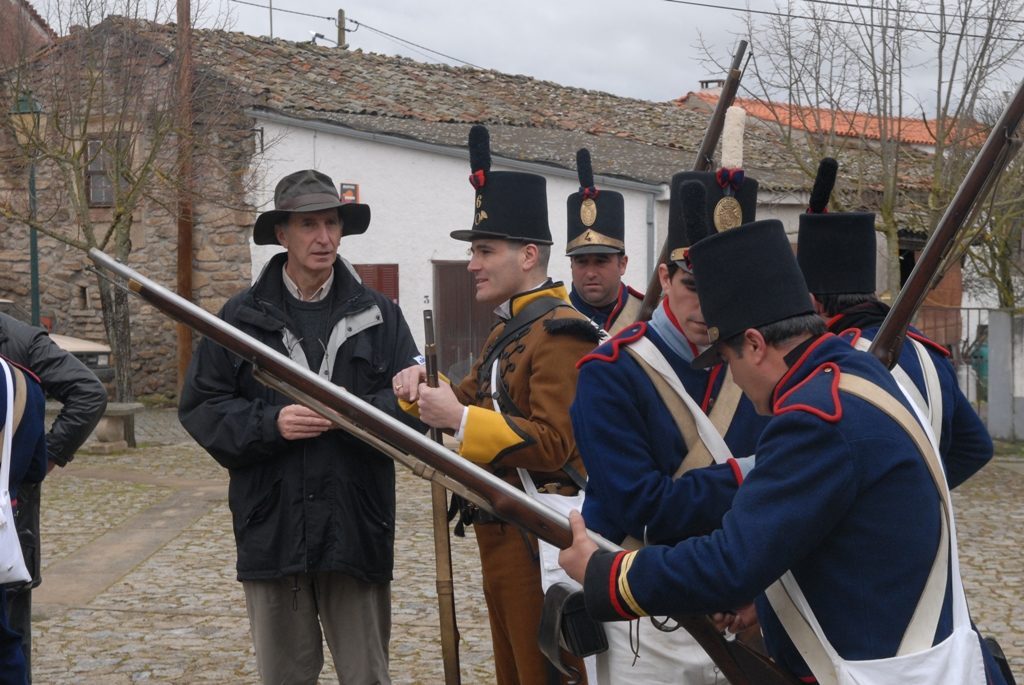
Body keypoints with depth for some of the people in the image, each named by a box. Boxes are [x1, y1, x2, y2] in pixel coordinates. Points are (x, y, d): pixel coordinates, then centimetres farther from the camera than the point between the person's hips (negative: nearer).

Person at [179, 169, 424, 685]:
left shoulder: (378, 315, 7)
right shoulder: (241, 317, 4)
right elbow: (200, 407, 1)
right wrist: (269, 424, -15)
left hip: (356, 528, 0)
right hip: (271, 528, 0)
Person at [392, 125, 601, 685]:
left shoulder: (560, 333, -16)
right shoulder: (507, 329, 16)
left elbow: (555, 442, -24)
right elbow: (474, 400, 20)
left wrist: (461, 421, -26)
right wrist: (425, 387, 0)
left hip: (540, 541, -10)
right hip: (501, 534, 10)